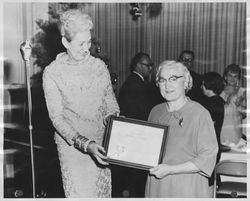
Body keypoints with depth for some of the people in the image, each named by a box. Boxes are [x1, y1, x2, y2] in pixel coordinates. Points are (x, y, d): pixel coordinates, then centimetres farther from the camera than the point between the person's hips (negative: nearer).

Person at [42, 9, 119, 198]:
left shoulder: (99, 65, 0)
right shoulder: (52, 73, -9)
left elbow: (110, 102, 7)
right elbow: (57, 117, -12)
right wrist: (85, 143, -24)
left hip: (100, 142, 3)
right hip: (71, 144, -3)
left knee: (103, 190, 12)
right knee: (79, 192, 2)